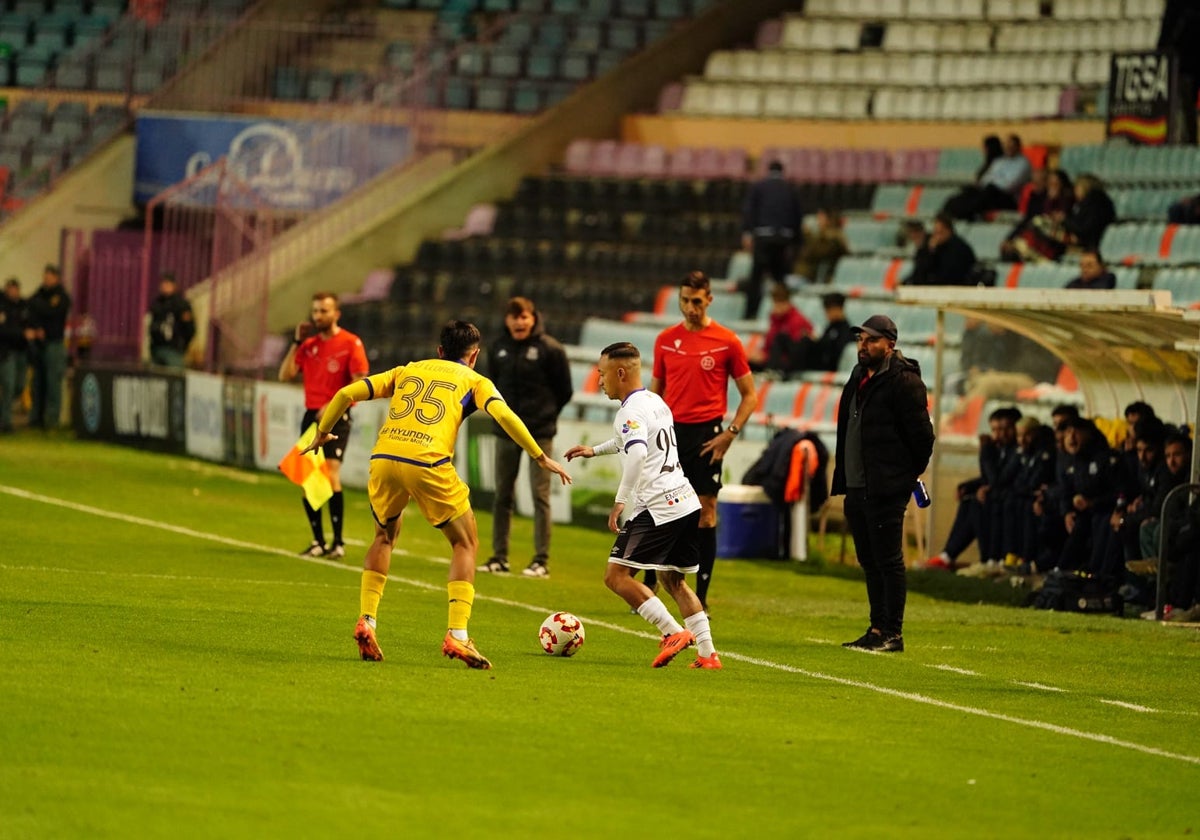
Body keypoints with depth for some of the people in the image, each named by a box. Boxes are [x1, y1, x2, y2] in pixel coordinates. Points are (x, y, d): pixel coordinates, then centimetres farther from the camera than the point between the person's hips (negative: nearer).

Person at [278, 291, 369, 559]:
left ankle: (338, 542, -12)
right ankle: (318, 542, 13)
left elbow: (360, 383, -10)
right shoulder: (309, 344, 12)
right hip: (312, 415, 6)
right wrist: (296, 343, 2)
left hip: (336, 417, -6)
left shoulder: (350, 343, -4)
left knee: (330, 474, -18)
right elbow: (285, 375, 7)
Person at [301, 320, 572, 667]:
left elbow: (347, 394, 21)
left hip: (384, 457, 4)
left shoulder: (407, 370, 27)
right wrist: (540, 457, 2)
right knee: (465, 544, 12)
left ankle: (366, 622, 16)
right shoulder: (474, 381, 18)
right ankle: (457, 635, -2)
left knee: (384, 536, 29)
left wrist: (323, 432, 34)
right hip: (428, 463, -4)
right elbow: (503, 414, -1)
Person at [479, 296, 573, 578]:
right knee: (502, 495, 8)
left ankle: (541, 560, -1)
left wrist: (545, 415, 3)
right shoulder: (498, 348, 4)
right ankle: (499, 557, 16)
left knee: (540, 495, -4)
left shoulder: (550, 349, -8)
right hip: (506, 431, 5)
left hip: (539, 433, -5)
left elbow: (564, 391, -1)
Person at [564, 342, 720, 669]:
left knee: (617, 576, -7)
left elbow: (637, 452, -29)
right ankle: (708, 653, 13)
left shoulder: (631, 410, -10)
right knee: (674, 581, 20)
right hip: (686, 500, 10)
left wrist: (620, 500, -24)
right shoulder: (655, 401, 19)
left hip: (656, 507, -10)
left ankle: (673, 632, -15)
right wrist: (595, 450, 45)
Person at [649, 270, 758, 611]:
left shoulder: (726, 342, -2)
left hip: (706, 435, -3)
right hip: (671, 431, 3)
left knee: (705, 515, -1)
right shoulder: (665, 340, 8)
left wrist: (730, 433, -8)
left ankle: (701, 597, 4)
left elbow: (749, 395, 3)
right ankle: (647, 590, 9)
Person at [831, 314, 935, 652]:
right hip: (856, 486, 9)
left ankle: (893, 634, -3)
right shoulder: (859, 377, 16)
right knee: (869, 561, 12)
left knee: (888, 561, -6)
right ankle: (877, 630, 18)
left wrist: (910, 473, -2)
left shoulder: (903, 381, -11)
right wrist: (842, 478, 17)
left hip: (886, 489, -9)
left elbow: (922, 434, -12)